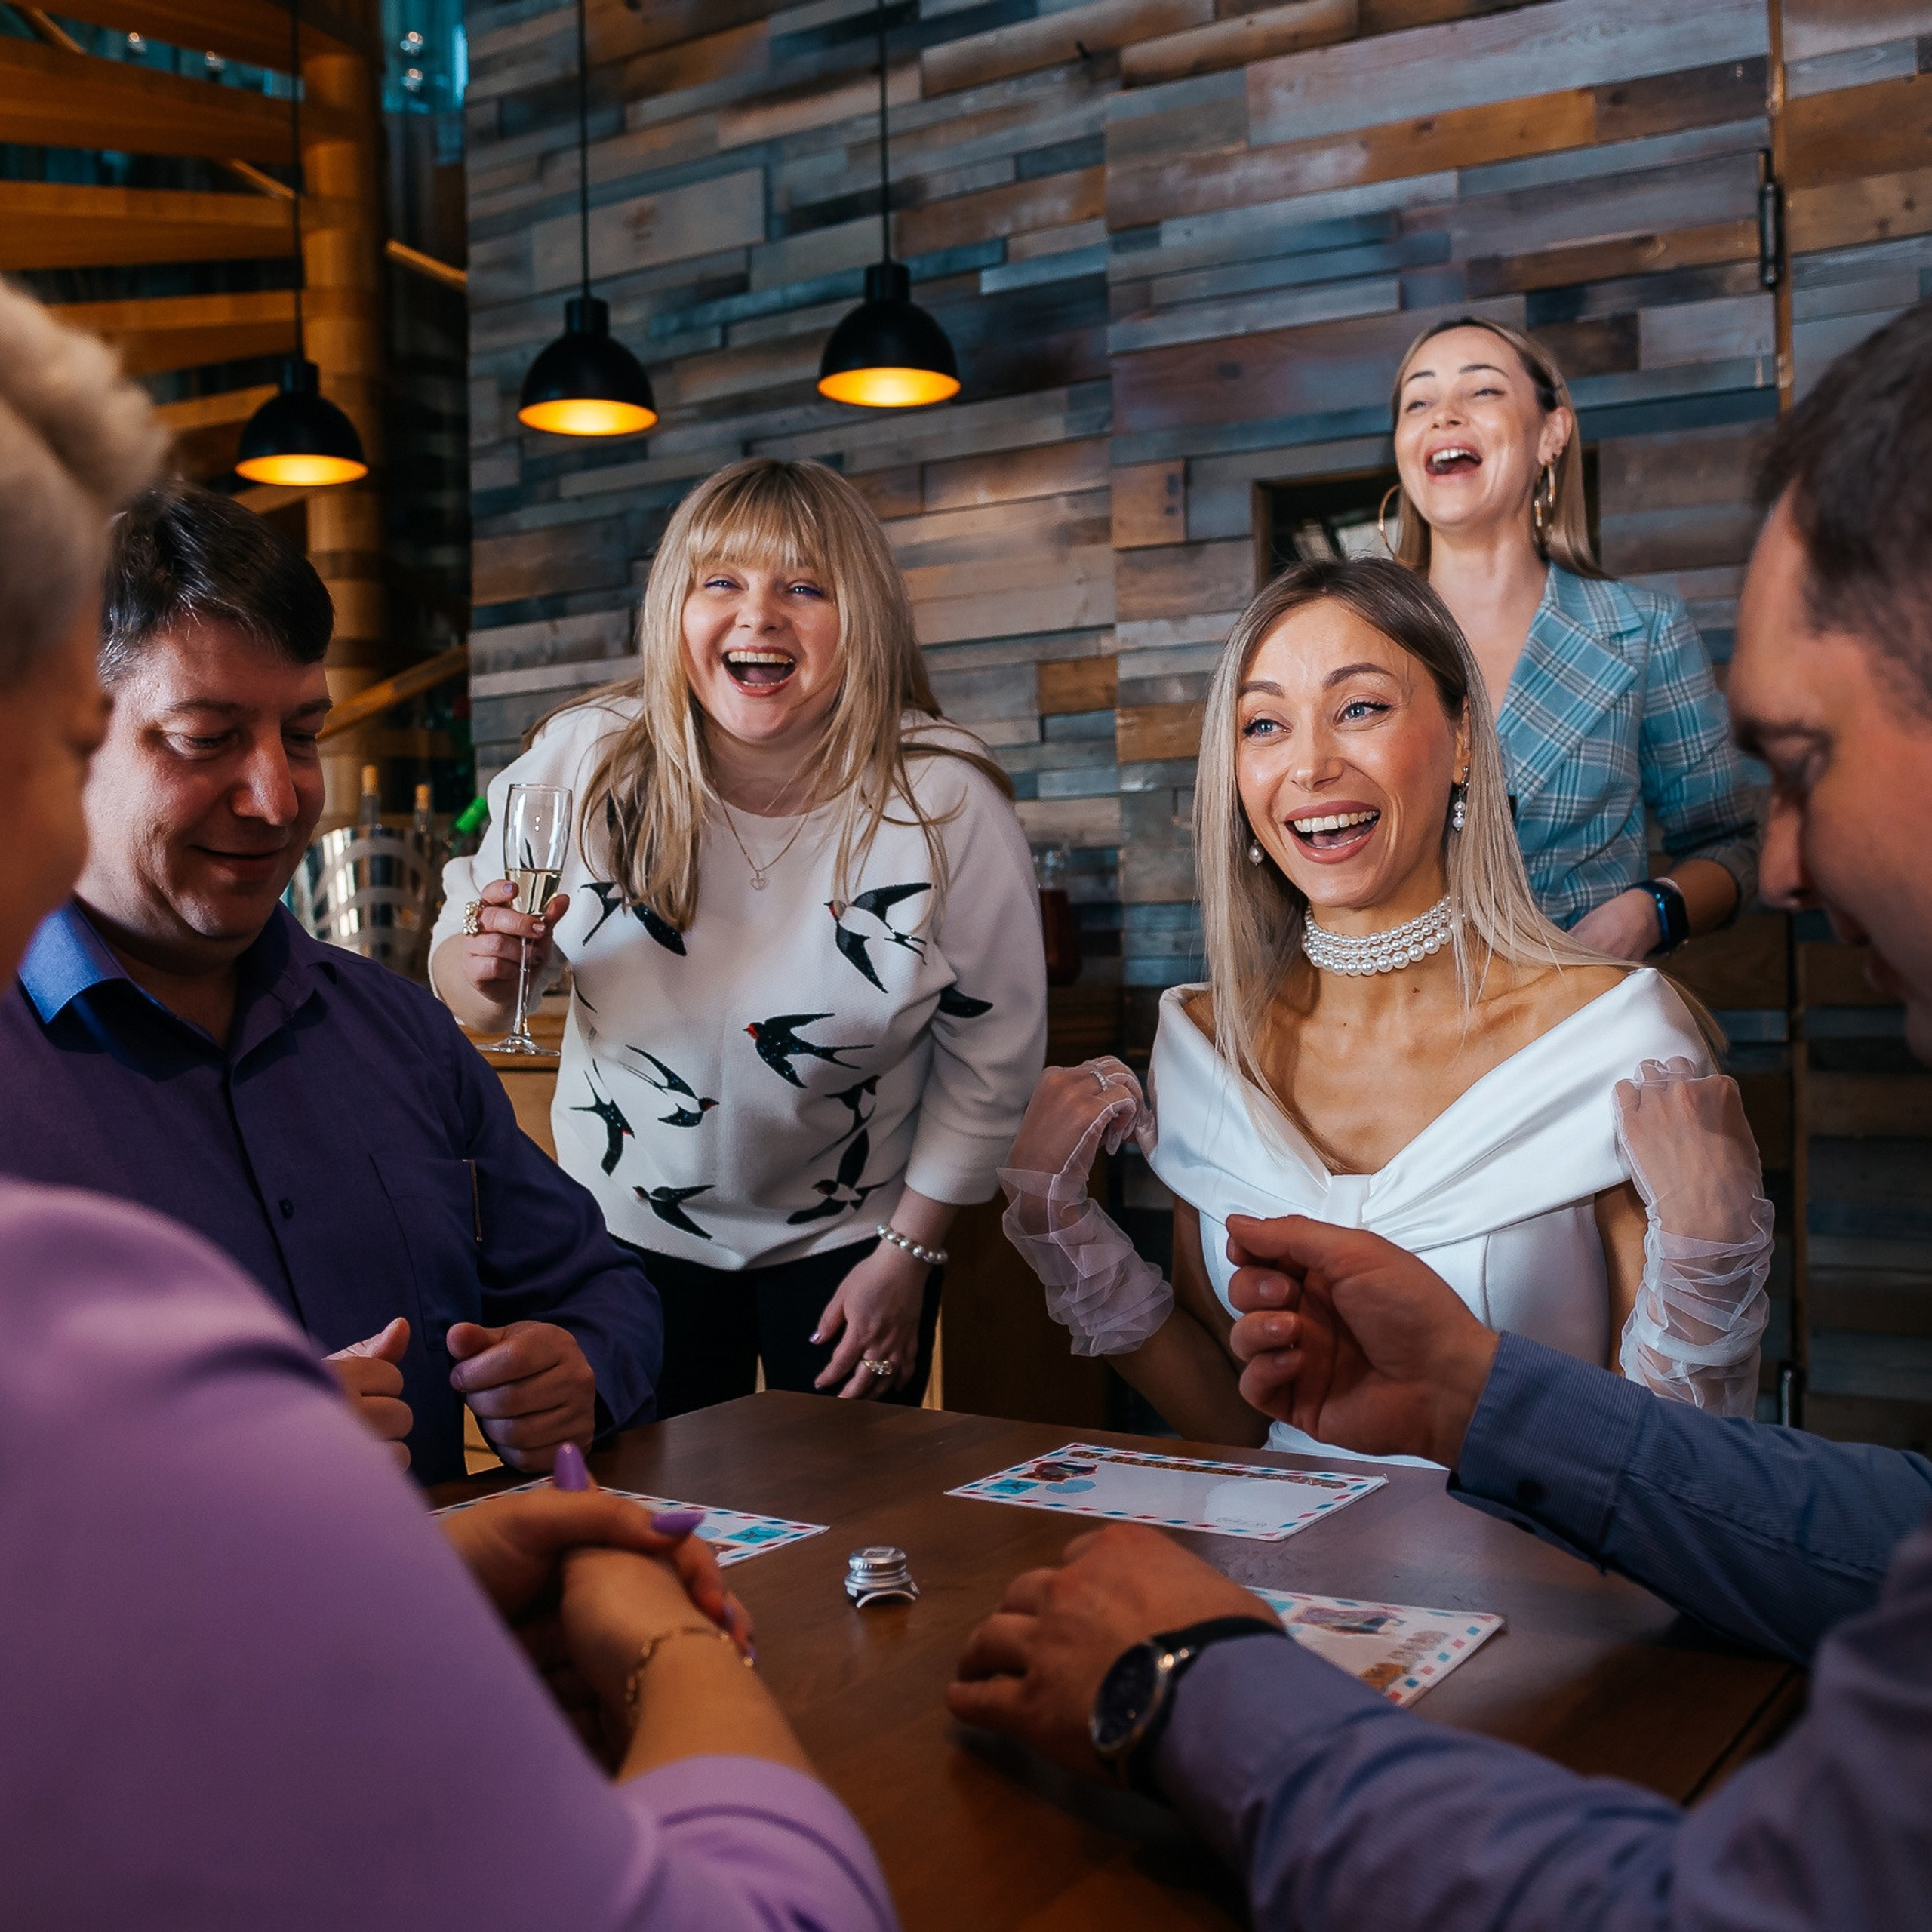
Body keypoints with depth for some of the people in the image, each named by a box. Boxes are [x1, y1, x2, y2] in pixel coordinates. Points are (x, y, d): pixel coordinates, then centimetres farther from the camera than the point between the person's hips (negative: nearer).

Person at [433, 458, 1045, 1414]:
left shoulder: (949, 804, -21)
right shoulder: (584, 761, -17)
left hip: (846, 1236, -1)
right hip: (630, 1224, 1)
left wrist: (909, 1253, -5)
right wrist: (482, 974, -29)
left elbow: (991, 1053, -9)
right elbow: (460, 971, -5)